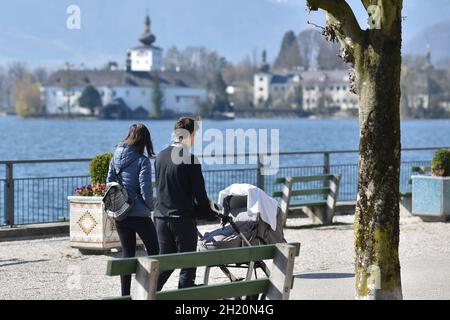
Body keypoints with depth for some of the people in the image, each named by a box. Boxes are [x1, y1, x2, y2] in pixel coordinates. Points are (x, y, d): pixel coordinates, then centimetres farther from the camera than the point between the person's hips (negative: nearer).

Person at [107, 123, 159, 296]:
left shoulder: (116, 158, 4)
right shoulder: (142, 161, -14)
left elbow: (109, 184, 8)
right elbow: (145, 191, -16)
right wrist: (151, 207, 1)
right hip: (139, 214, -5)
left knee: (127, 254, 13)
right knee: (154, 251, 10)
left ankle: (125, 294, 11)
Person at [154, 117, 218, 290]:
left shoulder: (161, 156, 7)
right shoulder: (190, 159, -14)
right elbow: (199, 192, -12)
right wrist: (210, 214, 3)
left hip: (161, 217, 6)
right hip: (183, 218, -6)